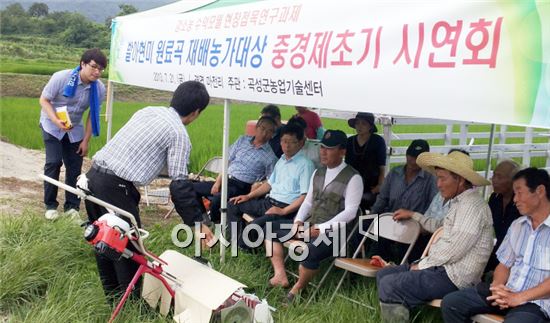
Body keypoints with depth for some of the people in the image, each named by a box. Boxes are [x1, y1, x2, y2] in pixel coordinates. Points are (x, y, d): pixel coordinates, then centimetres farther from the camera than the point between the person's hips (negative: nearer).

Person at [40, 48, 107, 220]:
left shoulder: (99, 88, -16)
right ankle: (50, 205, 1)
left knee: (74, 167, 2)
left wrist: (86, 141, -5)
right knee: (53, 163, -13)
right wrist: (56, 121, -32)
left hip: (75, 129, 3)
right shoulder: (61, 77, -26)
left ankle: (72, 206, 13)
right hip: (52, 126, -3)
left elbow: (93, 115, -6)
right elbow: (44, 100, -17)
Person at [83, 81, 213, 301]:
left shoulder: (147, 111, 16)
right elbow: (179, 184, -10)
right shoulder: (179, 134, -7)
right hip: (114, 186, -8)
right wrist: (197, 222, -5)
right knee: (128, 246, 6)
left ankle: (112, 294, 37)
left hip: (93, 174, 8)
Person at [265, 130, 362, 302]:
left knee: (308, 253, -36)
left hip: (331, 233, -8)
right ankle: (280, 275, -9)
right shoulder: (318, 172, 13)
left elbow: (350, 212, -16)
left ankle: (297, 290, -9)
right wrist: (298, 221, -1)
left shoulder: (353, 178, -10)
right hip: (308, 226, 8)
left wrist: (320, 229, -20)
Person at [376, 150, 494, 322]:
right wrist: (414, 216, 30)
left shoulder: (472, 205, -19)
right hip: (441, 267, 11)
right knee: (384, 274, 9)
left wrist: (422, 265, -12)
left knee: (388, 286, -18)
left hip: (453, 277, -11)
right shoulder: (460, 201, 14)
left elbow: (453, 251, -23)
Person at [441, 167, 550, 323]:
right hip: (506, 294, 7)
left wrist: (519, 297, -19)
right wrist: (497, 288, -4)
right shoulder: (517, 225, 17)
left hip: (536, 301, -7)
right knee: (450, 303, -8)